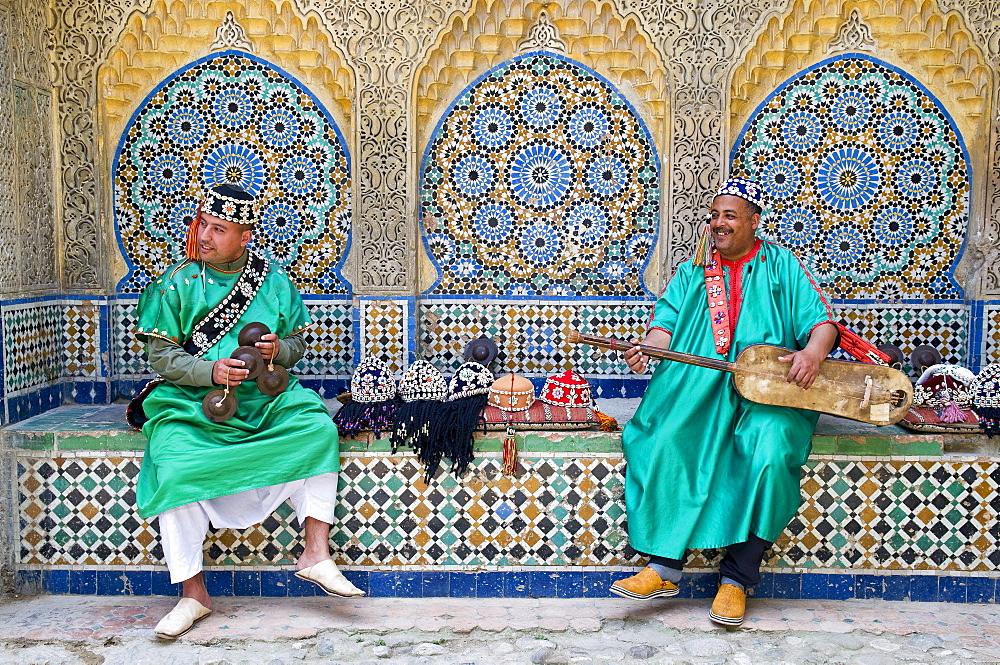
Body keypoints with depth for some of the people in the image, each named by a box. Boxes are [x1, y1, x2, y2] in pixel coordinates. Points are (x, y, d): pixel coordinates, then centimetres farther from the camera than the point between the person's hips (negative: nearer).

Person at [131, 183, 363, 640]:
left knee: (318, 429, -23)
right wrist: (210, 370, -20)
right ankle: (192, 592, -14)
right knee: (174, 465, -28)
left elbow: (297, 344, 12)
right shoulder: (177, 283, 0)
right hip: (194, 402, -2)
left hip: (266, 400, 2)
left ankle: (316, 554, -16)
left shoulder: (274, 282, 6)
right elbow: (161, 355, -2)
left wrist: (279, 350, -12)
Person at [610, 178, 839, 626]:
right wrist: (647, 349, -17)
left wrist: (813, 352, -19)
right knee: (666, 442, -27)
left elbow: (821, 320, 5)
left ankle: (736, 578, -19)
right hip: (699, 385, 2)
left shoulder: (782, 266, 13)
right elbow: (667, 322, 6)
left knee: (769, 453, -31)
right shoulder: (691, 273, 19)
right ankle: (664, 568, -21)